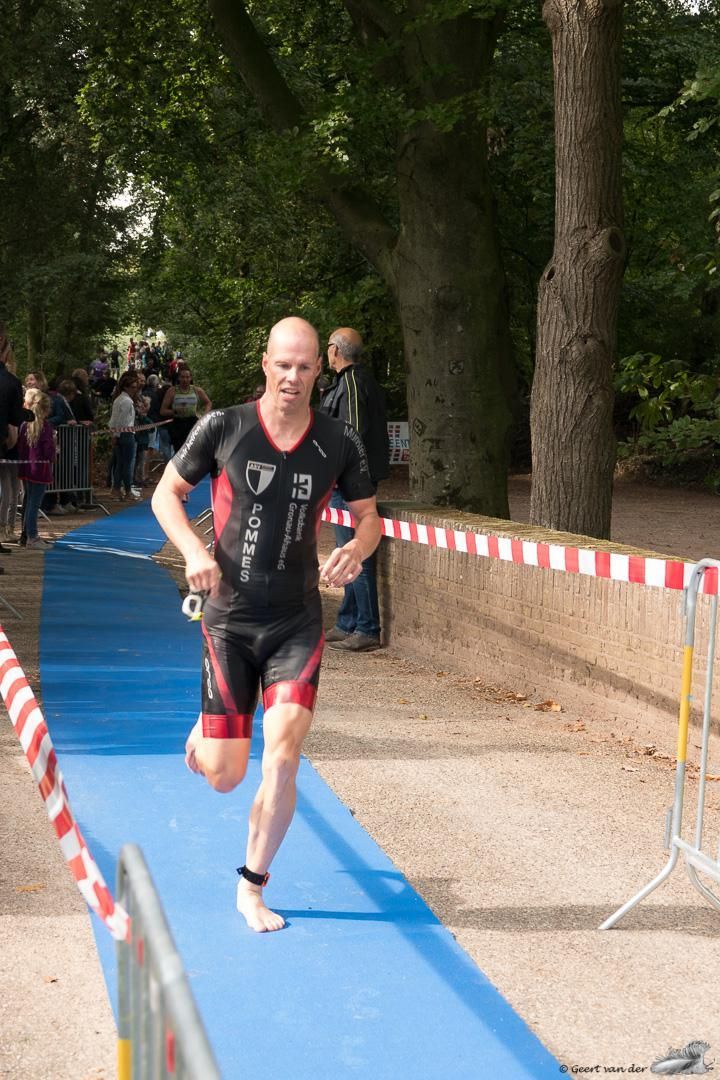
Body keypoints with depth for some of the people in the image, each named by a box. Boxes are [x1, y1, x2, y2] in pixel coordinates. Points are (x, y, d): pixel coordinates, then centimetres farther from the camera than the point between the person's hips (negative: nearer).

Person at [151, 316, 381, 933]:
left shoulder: (339, 444, -2)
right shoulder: (223, 429, -7)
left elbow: (370, 517, 10)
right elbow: (166, 494, 4)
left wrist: (356, 551, -13)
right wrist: (193, 551, -14)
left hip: (297, 622, 1)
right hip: (230, 620, -1)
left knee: (282, 760, -13)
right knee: (224, 777, 1)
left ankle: (253, 888, 8)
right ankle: (205, 733, 41)